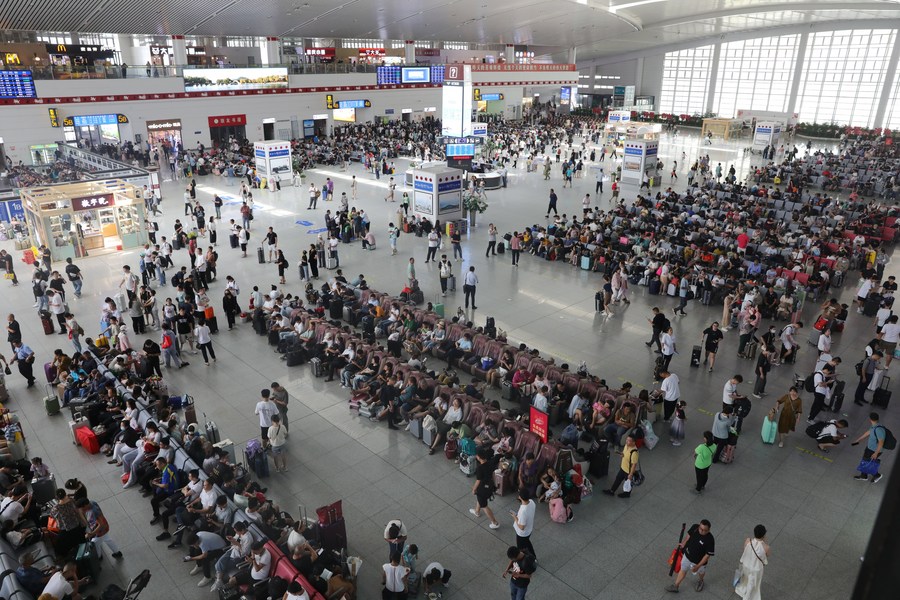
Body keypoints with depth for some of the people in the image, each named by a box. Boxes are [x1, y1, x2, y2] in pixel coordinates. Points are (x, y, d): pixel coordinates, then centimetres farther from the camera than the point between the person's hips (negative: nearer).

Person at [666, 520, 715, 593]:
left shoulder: (710, 540, -36)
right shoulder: (695, 527, -24)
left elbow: (708, 555, -25)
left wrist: (698, 566, -21)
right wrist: (684, 543, 6)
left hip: (699, 561, -3)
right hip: (687, 555, 3)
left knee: (700, 572, 30)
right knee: (683, 570, 24)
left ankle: (700, 581, 63)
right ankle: (675, 586, 44)